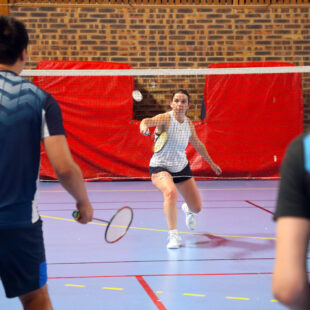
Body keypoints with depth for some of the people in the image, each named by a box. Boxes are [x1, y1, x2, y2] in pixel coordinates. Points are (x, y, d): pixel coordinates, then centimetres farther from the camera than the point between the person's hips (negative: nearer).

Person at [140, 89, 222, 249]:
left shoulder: (188, 124, 0)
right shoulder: (165, 118, -18)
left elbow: (198, 145, 17)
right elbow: (149, 121, -40)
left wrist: (211, 163, 25)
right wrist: (144, 125, -64)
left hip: (181, 168, 5)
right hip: (160, 167, -5)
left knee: (197, 208, 7)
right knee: (171, 192, -38)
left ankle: (187, 209, 48)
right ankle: (173, 235, -30)